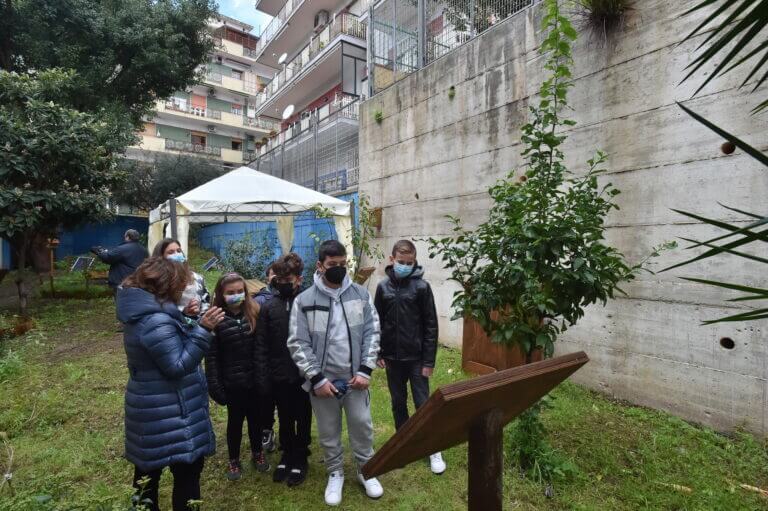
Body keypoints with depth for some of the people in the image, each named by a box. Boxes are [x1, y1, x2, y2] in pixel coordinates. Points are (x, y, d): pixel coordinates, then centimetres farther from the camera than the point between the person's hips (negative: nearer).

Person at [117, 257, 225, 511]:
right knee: (188, 471, 5)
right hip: (168, 413, -10)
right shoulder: (157, 322, -27)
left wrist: (186, 319, 4)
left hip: (151, 407, 10)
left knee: (148, 470, 23)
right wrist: (202, 329, -29)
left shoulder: (142, 313, 4)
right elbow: (179, 366, -25)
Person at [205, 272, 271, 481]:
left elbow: (261, 348, -7)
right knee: (235, 421, 17)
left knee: (255, 418, 19)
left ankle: (257, 453, 42)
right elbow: (212, 356, -8)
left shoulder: (254, 313, -8)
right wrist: (215, 386, -10)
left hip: (254, 380, 2)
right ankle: (234, 460, 38)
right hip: (232, 382, -1)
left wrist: (264, 379, -9)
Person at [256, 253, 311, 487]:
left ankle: (300, 458, 34)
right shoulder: (269, 306, -3)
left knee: (303, 419, 15)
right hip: (279, 375, 2)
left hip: (304, 374, -2)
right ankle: (287, 454, 40)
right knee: (285, 419, 19)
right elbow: (261, 343, -1)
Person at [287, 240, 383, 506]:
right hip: (323, 381, -1)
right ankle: (335, 473, 40)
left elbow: (372, 333, -1)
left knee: (362, 426, 15)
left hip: (355, 378, 1)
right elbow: (298, 344, -8)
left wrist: (366, 370, -8)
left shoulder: (361, 294, -3)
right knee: (329, 432, 16)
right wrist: (317, 378, -12)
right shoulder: (304, 300, -8)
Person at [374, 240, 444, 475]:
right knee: (398, 403, 16)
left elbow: (430, 326, -8)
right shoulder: (383, 287, -1)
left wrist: (429, 361, -10)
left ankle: (433, 449, 24)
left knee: (423, 403, 6)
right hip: (392, 357, 3)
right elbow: (377, 323, 5)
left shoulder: (422, 287, -9)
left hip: (416, 358, -3)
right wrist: (378, 354, 2)